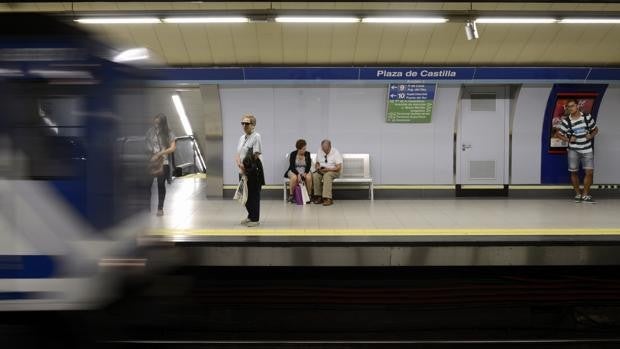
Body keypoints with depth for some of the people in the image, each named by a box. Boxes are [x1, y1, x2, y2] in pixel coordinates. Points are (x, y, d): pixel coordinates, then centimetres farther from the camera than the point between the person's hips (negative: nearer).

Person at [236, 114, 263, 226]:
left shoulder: (256, 137, -11)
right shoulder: (242, 137, 12)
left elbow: (256, 155, -16)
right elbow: (238, 155, 8)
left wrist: (245, 165, -17)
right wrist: (239, 164, -11)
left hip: (253, 170, -7)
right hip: (243, 170, 7)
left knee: (254, 195, 1)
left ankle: (255, 219, 12)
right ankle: (250, 216, 32)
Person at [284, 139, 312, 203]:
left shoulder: (307, 154, 0)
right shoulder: (293, 154, -6)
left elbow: (309, 165, -3)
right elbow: (292, 166, -12)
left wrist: (305, 173, -23)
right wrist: (298, 174, -28)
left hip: (304, 171, 2)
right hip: (294, 171, -2)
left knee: (309, 177, -32)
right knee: (294, 178, -37)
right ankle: (291, 195, -22)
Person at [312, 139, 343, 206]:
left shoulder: (336, 152, -11)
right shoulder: (319, 152, 5)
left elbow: (338, 167, -16)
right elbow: (317, 163, 15)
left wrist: (327, 169, -26)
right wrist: (317, 167, -9)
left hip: (333, 171, -4)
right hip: (322, 171, 4)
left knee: (327, 175, -38)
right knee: (315, 175, -29)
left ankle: (328, 198, -43)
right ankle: (319, 197, -23)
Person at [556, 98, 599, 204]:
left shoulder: (587, 117, -3)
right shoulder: (566, 121, -7)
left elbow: (595, 129, 10)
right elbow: (560, 134, 4)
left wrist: (591, 136, -9)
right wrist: (568, 139, -12)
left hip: (587, 150, 1)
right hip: (573, 150, -1)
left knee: (590, 172, -4)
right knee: (574, 172, 4)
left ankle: (585, 195, 9)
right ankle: (578, 194, 21)